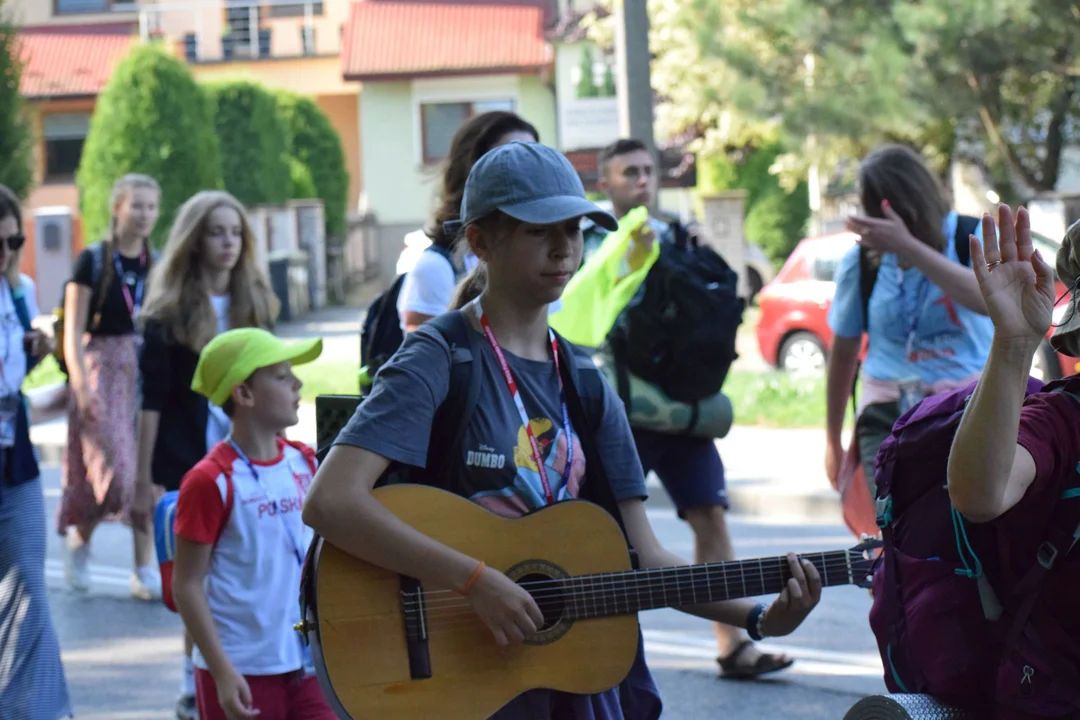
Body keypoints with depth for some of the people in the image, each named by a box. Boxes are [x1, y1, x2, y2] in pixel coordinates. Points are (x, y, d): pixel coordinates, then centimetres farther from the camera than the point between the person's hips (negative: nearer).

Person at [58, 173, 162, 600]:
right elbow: (73, 331, -5)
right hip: (103, 371, -4)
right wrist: (81, 384, -15)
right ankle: (79, 538, 15)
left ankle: (145, 570, 4)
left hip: (148, 370, 4)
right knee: (116, 466, -12)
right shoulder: (93, 261, -3)